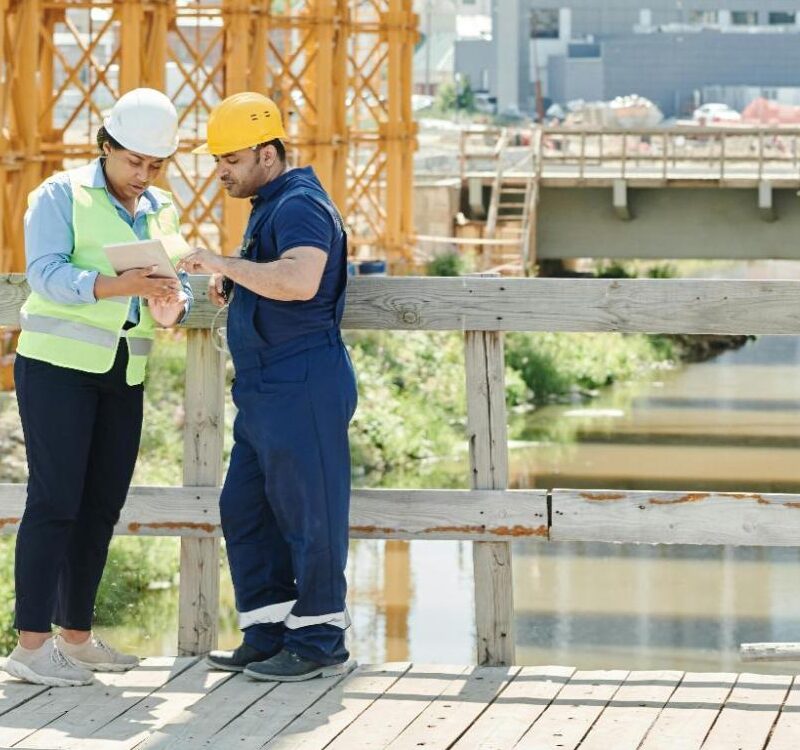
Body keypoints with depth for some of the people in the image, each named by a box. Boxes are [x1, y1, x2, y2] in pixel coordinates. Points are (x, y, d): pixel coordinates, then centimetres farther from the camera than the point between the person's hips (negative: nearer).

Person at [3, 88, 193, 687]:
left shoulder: (161, 211, 16)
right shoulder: (62, 195, -4)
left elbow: (177, 284, 13)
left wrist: (173, 304, -12)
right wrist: (118, 285, -30)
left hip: (123, 377, 6)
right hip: (57, 366, -6)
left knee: (102, 504, 7)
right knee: (55, 501, -10)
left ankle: (76, 635, 16)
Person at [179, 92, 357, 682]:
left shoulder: (300, 205, -15)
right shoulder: (271, 205, 19)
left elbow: (300, 280, -33)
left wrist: (225, 263, -26)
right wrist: (233, 279, 13)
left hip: (303, 388, -11)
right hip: (266, 390, 11)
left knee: (309, 516, -3)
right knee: (245, 511, 12)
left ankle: (319, 644, 4)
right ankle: (267, 638, 17)